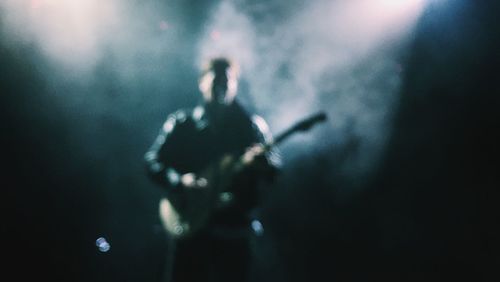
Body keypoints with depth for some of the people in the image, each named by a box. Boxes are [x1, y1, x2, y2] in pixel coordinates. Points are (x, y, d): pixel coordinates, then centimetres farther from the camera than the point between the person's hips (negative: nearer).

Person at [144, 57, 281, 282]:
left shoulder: (252, 125, 9)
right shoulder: (182, 122, 8)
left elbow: (274, 169, -1)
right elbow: (152, 160, 2)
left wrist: (261, 162, -24)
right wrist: (179, 182, -17)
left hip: (235, 226, 1)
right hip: (190, 222, 0)